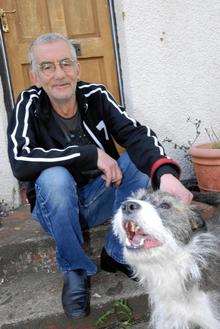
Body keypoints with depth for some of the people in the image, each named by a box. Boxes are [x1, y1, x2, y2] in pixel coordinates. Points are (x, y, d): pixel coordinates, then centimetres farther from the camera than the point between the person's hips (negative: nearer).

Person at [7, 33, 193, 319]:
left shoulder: (95, 96, -10)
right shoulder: (29, 105, -15)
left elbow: (136, 135, -23)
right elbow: (20, 162, -30)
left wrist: (165, 173, -44)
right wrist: (91, 154, -32)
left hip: (100, 198, 3)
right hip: (56, 207, -2)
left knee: (140, 159, -20)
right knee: (54, 178, -34)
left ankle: (117, 253, -3)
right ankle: (75, 269, -10)